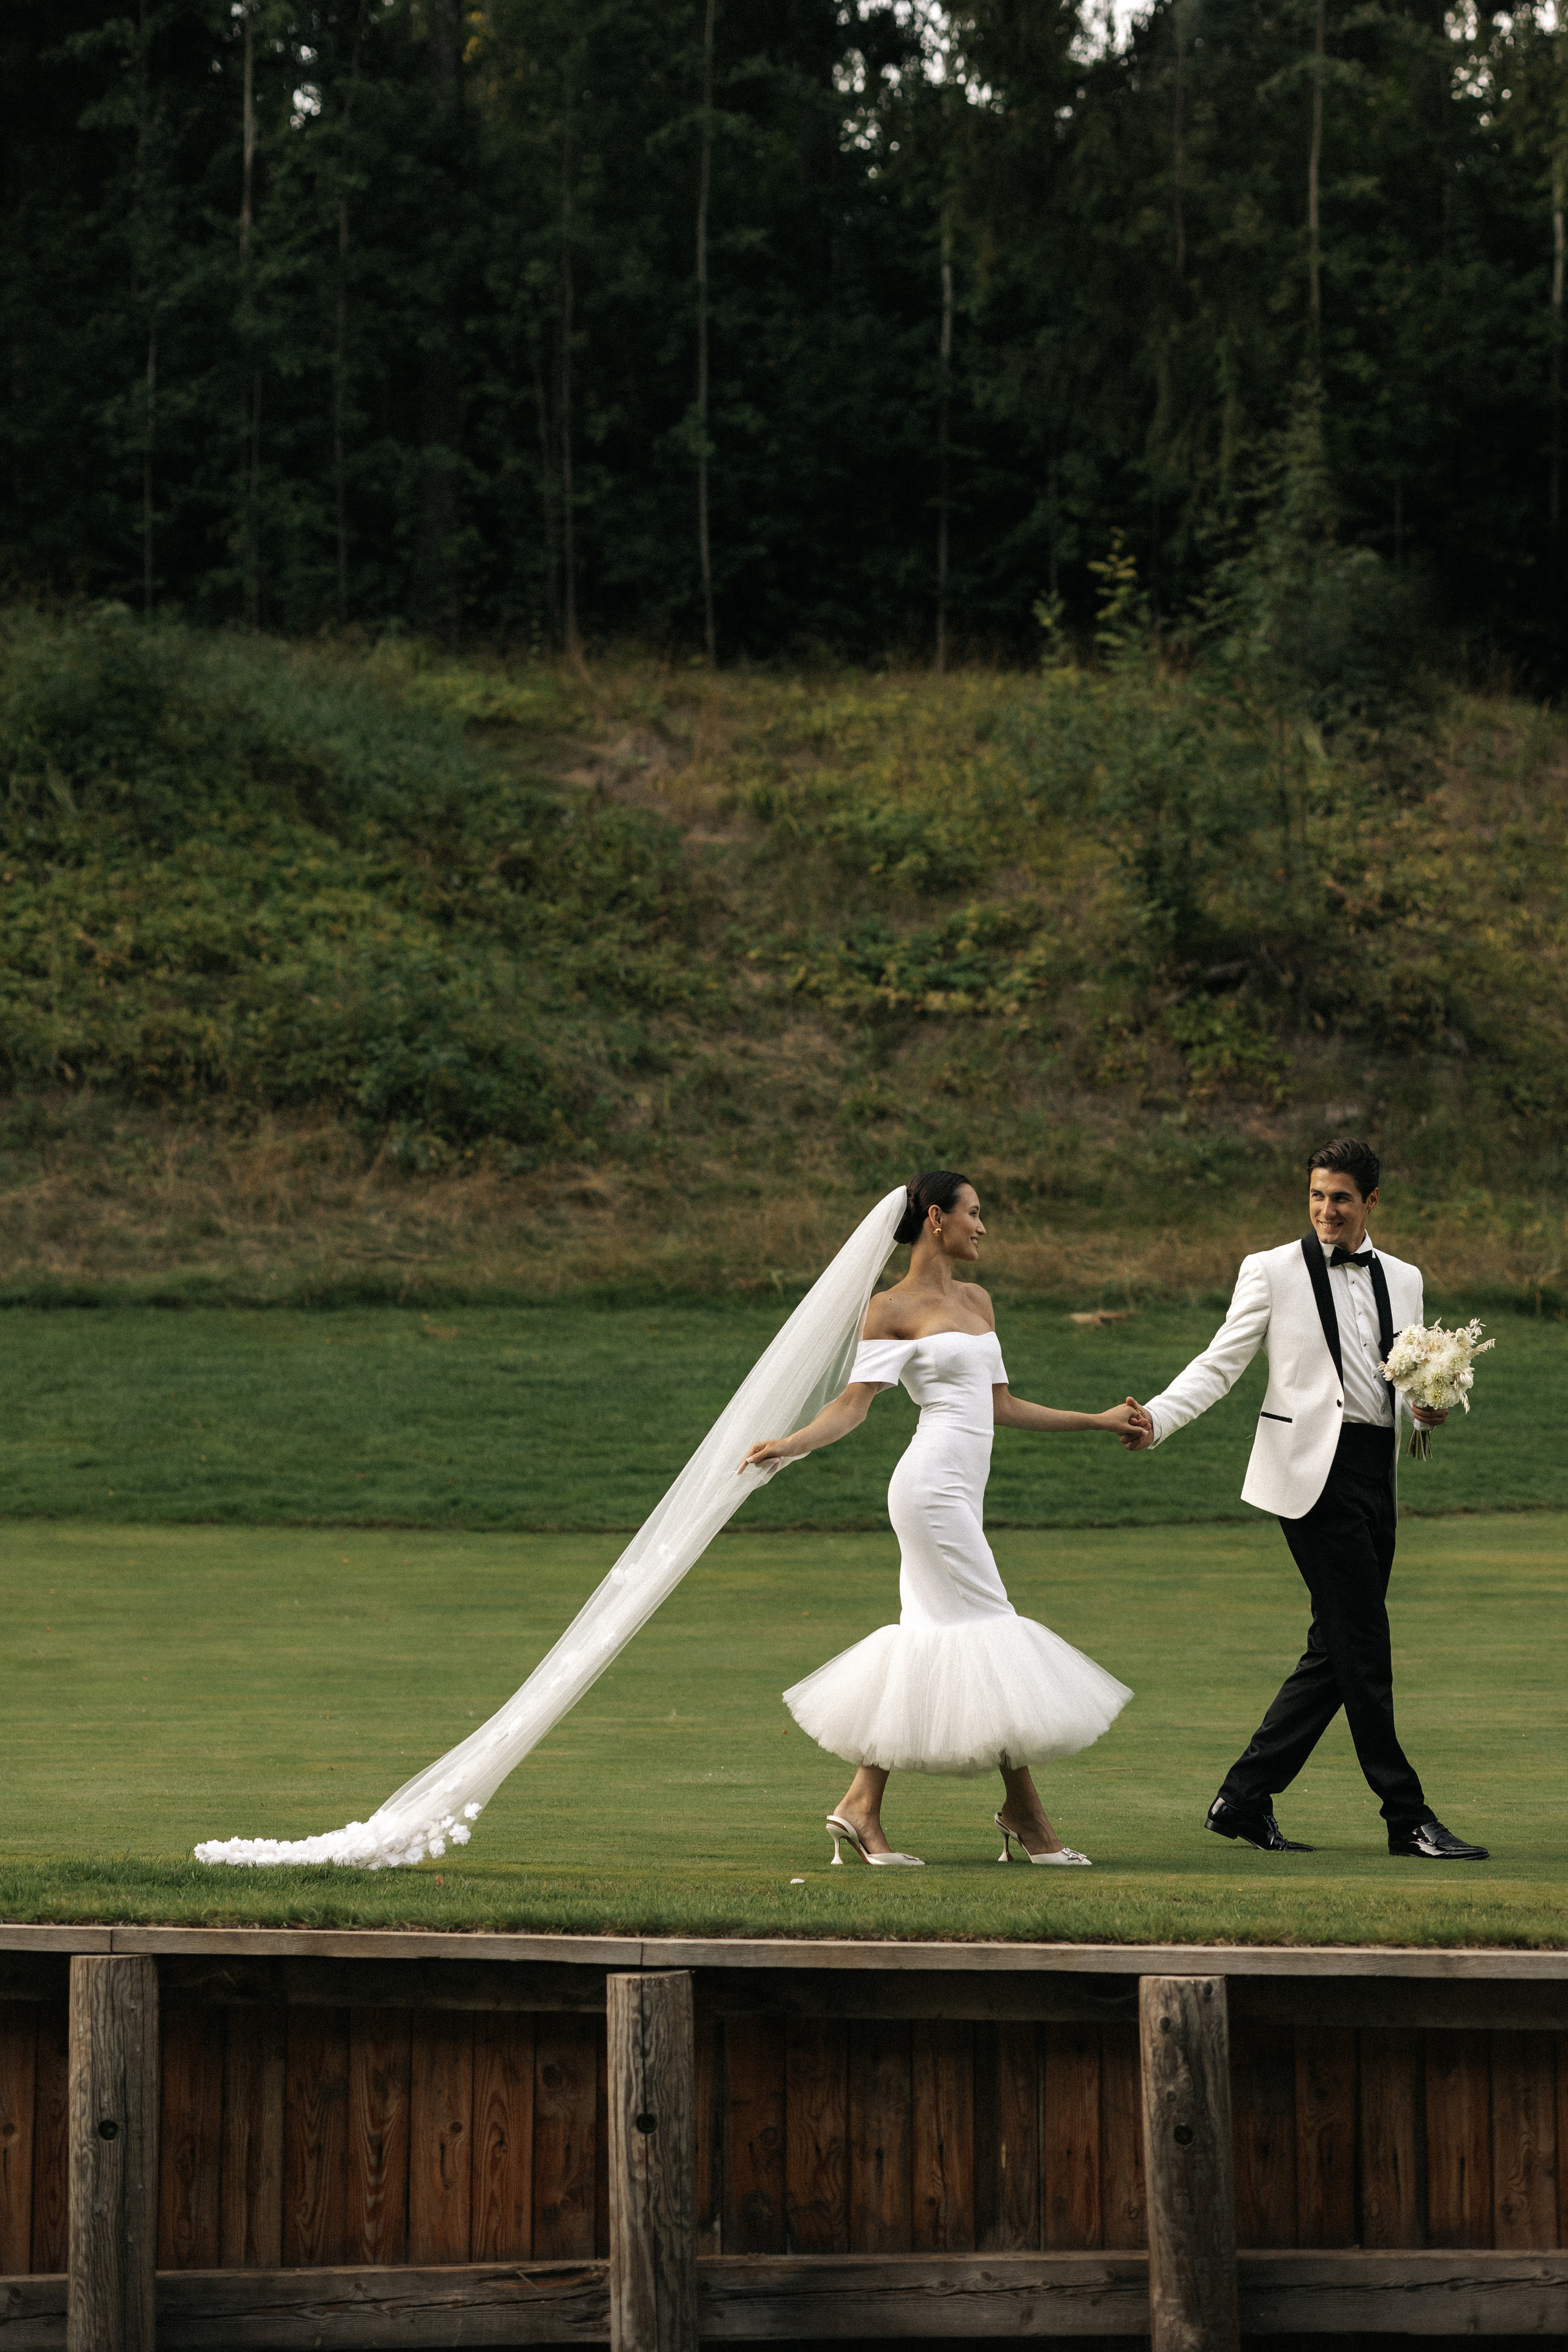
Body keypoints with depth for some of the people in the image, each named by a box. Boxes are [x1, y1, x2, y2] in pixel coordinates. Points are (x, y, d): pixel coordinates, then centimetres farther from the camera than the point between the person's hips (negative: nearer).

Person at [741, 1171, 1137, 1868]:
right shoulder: (893, 1309, -4)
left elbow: (1001, 1406, 21)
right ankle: (1025, 1813, 0)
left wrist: (1099, 1421, 22)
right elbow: (853, 1403, -7)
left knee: (924, 1640, 4)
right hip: (934, 1482, -8)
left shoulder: (976, 1300, 19)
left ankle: (861, 1807, 6)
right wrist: (787, 1446, -23)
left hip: (961, 1489, 8)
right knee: (991, 1632, -7)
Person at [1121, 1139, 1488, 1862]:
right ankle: (1408, 1819, -4)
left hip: (1377, 1474, 6)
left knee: (1337, 1651, 7)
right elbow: (1219, 1365, -1)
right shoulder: (1273, 1272, 1)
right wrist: (1155, 1418, -16)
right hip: (1315, 1472, -6)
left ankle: (1243, 1800, 16)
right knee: (1362, 1649, -8)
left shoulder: (1402, 1279, 16)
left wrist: (1426, 1407, -1)